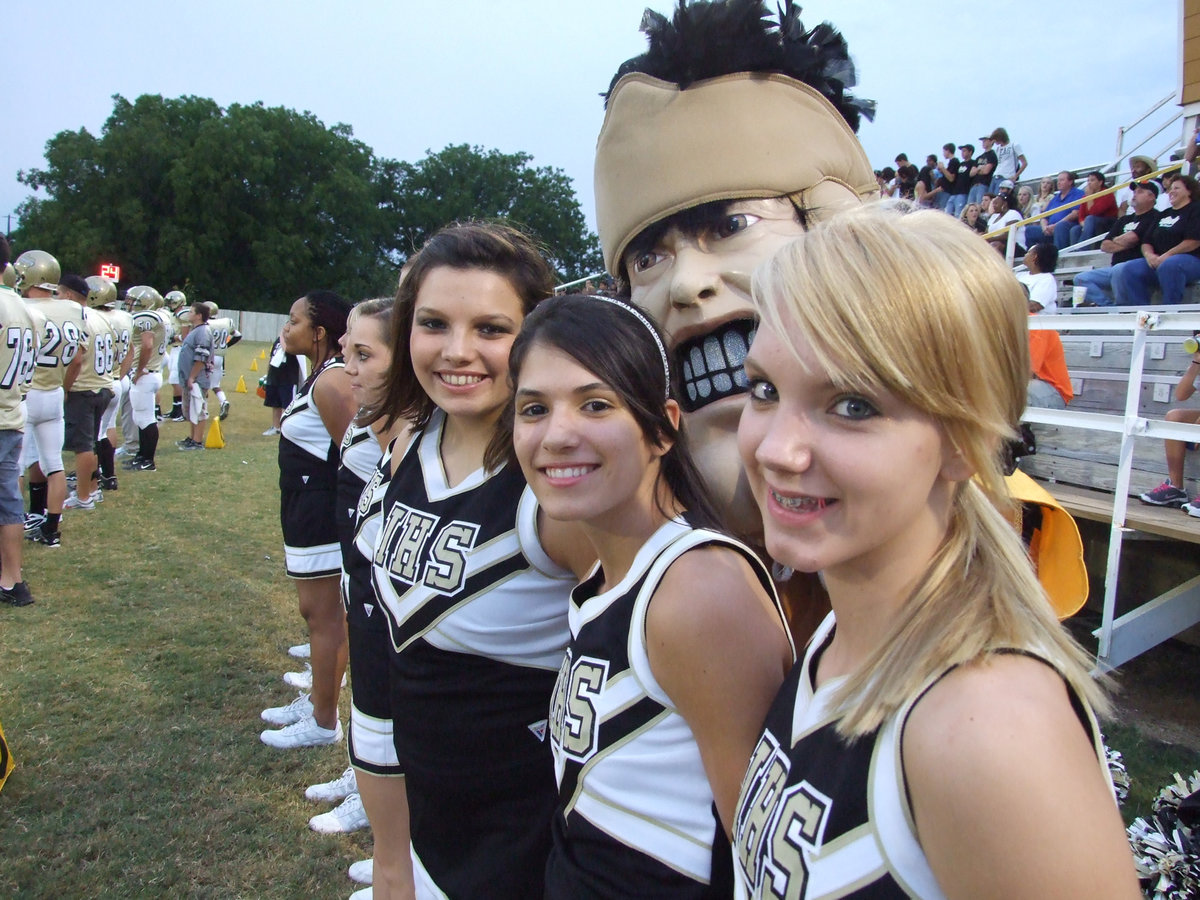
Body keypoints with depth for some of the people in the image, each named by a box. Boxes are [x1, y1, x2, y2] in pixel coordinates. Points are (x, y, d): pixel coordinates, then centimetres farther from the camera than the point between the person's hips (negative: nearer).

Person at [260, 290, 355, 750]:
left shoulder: (331, 381, -19)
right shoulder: (320, 375, 12)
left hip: (321, 510, -11)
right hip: (308, 509, 11)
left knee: (322, 613, -1)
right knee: (321, 610, 20)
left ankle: (323, 723, 12)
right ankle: (320, 698, 35)